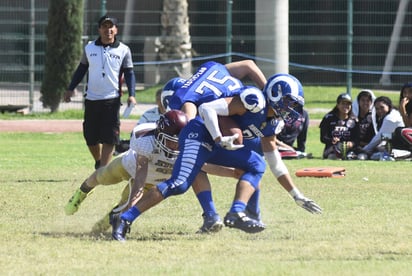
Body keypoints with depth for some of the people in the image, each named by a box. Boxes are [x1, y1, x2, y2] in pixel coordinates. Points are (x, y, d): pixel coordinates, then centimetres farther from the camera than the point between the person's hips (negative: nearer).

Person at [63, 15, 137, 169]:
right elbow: (81, 69, 14)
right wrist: (70, 89, 9)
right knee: (90, 136, 7)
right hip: (91, 99, 2)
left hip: (112, 99, -2)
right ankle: (98, 161, 30)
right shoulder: (90, 48, 6)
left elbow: (129, 74, 2)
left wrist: (131, 95, -9)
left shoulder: (123, 50, 1)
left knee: (109, 137, -7)